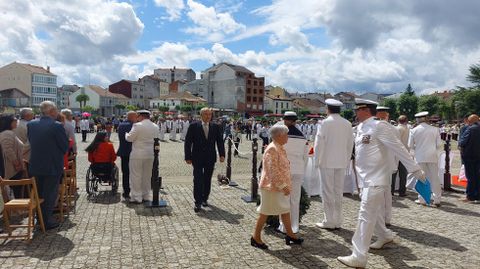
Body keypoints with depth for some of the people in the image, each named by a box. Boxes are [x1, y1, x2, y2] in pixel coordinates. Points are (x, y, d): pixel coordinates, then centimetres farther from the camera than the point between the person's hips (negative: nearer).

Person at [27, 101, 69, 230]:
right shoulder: (57, 126, -18)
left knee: (38, 194, 19)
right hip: (52, 166, -6)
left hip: (35, 166, 6)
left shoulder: (31, 124, 0)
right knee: (50, 194, 6)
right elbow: (65, 147, -13)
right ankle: (47, 221, 13)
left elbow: (31, 142, 8)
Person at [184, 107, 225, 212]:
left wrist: (222, 155, -7)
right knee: (198, 180, -5)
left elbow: (220, 141, 5)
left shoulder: (216, 127, 5)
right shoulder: (193, 126, -2)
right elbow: (188, 143, -2)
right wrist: (188, 157, -7)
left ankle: (205, 199, 28)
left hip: (210, 158, 3)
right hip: (197, 158, -3)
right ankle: (198, 202, 0)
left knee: (207, 180, 11)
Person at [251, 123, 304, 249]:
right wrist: (283, 186, -25)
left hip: (280, 187, 10)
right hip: (272, 187, -10)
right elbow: (273, 170, -26)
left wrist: (285, 185, 20)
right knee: (265, 212, 1)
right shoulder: (272, 149, -20)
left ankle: (290, 235, 28)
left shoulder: (279, 148, 11)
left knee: (285, 209, 15)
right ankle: (256, 237, 14)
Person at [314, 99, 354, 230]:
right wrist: (347, 160, 17)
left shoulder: (325, 123, -11)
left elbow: (319, 143, -11)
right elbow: (350, 144, 8)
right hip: (342, 162, 5)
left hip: (327, 162, -5)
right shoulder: (347, 124, 4)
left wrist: (317, 161, -2)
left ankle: (329, 221, 7)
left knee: (328, 191, 3)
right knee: (339, 191, 12)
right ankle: (338, 221, 19)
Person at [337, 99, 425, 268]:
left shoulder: (379, 126, -16)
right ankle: (385, 236, 47)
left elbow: (399, 148, -16)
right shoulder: (360, 127, 8)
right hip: (367, 177, 9)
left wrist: (415, 170, -14)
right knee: (373, 212, 22)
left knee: (366, 216, -7)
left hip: (376, 178, -8)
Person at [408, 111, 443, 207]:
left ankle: (422, 199, 11)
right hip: (432, 156, 1)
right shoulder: (434, 129, -2)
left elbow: (410, 146, 0)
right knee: (434, 178, 6)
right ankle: (437, 200, 7)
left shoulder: (414, 130, -4)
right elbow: (439, 145, 1)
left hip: (420, 157, -1)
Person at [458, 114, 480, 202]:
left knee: (470, 176, -1)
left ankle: (470, 196, 4)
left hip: (469, 155, -7)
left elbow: (462, 143, -17)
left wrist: (459, 143, 3)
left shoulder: (470, 129, -17)